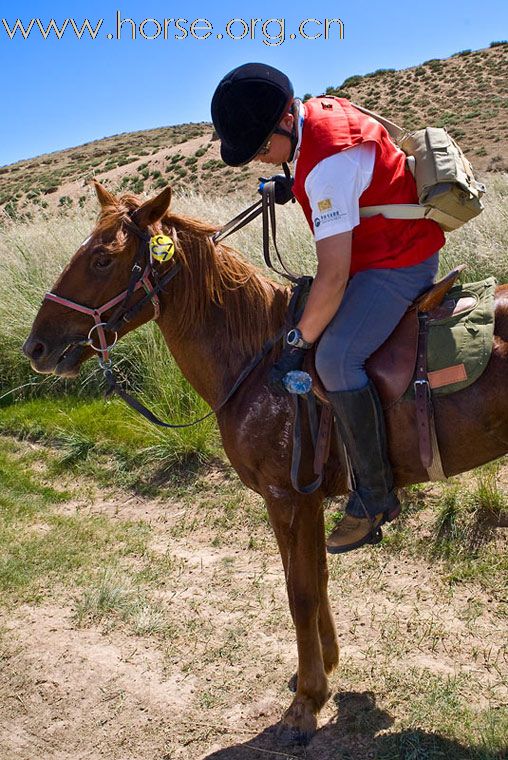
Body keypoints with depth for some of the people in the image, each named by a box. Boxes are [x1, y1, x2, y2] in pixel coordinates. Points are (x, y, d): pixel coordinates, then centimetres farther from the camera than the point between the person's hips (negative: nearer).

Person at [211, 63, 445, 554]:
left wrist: (297, 343, -21)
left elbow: (333, 277, -30)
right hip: (377, 247, 11)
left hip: (401, 260, -11)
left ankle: (375, 496, -14)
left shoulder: (327, 164, -29)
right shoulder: (320, 111, 1)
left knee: (336, 357, -26)